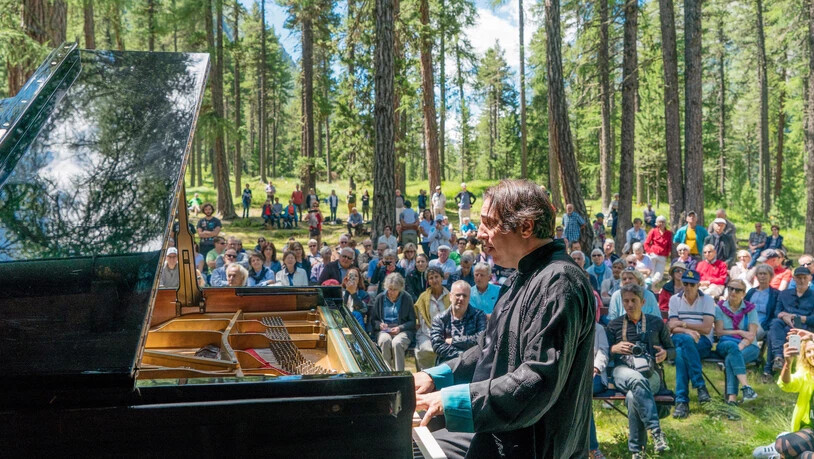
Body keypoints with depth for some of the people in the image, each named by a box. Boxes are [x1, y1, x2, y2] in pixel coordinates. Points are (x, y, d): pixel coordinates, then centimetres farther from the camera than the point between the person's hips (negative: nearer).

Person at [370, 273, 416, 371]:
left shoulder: (407, 298, 7)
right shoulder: (380, 298, 12)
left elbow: (412, 322, 7)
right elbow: (373, 320, 15)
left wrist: (400, 328, -10)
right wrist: (380, 325, -7)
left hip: (402, 331, -1)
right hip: (384, 331, 1)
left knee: (397, 343, -36)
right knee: (385, 341, -35)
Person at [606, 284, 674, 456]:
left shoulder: (656, 323, 19)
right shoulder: (614, 325, 19)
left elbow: (672, 350, 22)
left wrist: (665, 353, -2)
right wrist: (614, 349, -7)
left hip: (650, 374, 0)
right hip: (623, 373, 0)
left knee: (633, 397, -36)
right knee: (638, 380, -40)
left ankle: (637, 450, -30)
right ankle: (656, 431, -46)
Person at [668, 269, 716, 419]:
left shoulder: (707, 300, 5)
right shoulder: (674, 299, 10)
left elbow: (706, 328, -7)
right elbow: (672, 327, -1)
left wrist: (683, 324, -9)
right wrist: (687, 331, -21)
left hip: (703, 342, -2)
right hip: (679, 340, 2)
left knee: (681, 351, -36)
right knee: (684, 340, -37)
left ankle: (682, 400, -33)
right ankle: (700, 385, -33)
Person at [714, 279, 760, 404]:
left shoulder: (750, 309, 9)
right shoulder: (720, 308, 11)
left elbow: (751, 335, -4)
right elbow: (719, 332, 1)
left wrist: (741, 346, -22)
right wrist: (739, 332, -7)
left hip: (748, 347, 0)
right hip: (725, 345, 0)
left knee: (731, 358, -34)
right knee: (732, 346, -37)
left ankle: (732, 397, -42)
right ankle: (746, 386, -48)